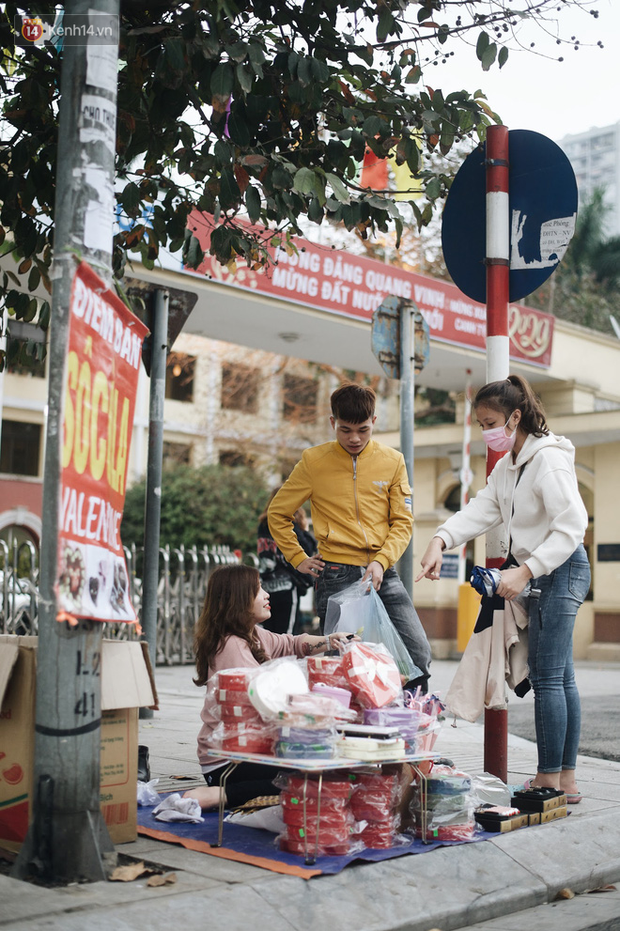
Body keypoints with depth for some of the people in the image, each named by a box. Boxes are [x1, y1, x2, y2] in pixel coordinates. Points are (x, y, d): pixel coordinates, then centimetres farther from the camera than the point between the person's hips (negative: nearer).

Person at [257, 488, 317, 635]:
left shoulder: (263, 525, 10)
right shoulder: (290, 527, -9)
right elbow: (307, 552, -10)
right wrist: (306, 531, 5)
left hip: (266, 586, 6)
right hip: (286, 587, -6)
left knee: (268, 634, 11)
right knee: (285, 636, -4)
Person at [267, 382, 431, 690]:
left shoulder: (392, 460, 7)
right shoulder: (314, 461, 2)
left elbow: (402, 522, 6)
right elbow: (278, 513, 12)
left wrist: (381, 561, -10)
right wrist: (299, 558, 6)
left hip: (383, 573, 2)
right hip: (337, 575, -2)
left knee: (419, 654, -8)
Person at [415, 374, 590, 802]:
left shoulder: (549, 459, -17)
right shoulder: (509, 463, 14)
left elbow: (572, 527, -23)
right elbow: (483, 509, 3)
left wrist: (525, 570, -27)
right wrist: (441, 539, -13)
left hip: (562, 569, -10)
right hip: (540, 573, 10)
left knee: (548, 677, -8)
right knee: (559, 677, 12)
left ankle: (549, 779, -1)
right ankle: (567, 779, 18)